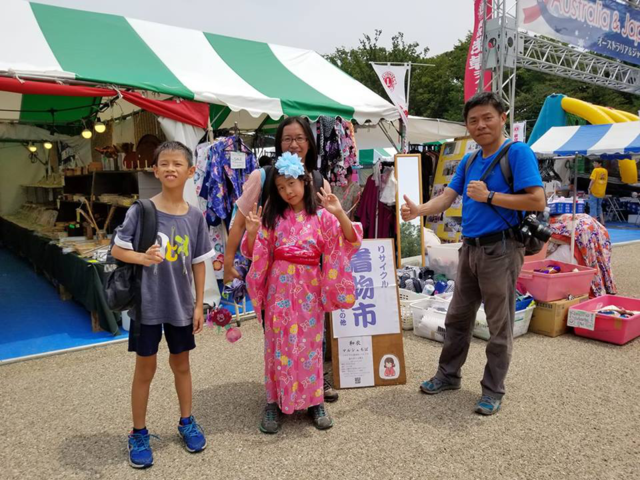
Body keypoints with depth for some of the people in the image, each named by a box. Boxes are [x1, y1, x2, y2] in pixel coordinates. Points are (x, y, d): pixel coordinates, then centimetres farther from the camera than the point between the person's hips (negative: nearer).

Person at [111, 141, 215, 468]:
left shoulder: (195, 217, -4)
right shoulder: (140, 210, -10)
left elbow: (198, 264, 2)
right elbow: (117, 250, -4)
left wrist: (198, 305, 2)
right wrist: (142, 258, -24)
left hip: (180, 305, 2)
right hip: (147, 303, -2)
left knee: (181, 364, 18)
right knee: (145, 368, 11)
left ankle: (186, 422, 38)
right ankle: (138, 433, 30)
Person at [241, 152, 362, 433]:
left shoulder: (321, 215, -2)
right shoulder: (273, 216, 4)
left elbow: (350, 242, -10)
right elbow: (255, 253, 4)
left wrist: (340, 214, -25)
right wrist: (252, 232, -15)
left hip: (309, 287, -1)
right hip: (279, 286, 1)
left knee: (310, 344, 7)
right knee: (277, 343, 6)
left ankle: (314, 401, 23)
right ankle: (274, 402, 20)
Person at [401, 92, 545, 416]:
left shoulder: (518, 153, -9)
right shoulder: (468, 162, 12)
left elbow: (537, 201, -17)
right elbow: (446, 198, 3)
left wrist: (488, 196, -17)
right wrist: (418, 210, -15)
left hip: (500, 249, -7)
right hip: (470, 248, 7)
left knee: (499, 326, 5)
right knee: (457, 318, 16)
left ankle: (493, 390, 20)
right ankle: (448, 375, 32)